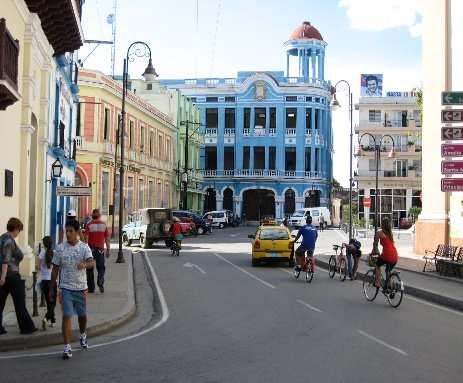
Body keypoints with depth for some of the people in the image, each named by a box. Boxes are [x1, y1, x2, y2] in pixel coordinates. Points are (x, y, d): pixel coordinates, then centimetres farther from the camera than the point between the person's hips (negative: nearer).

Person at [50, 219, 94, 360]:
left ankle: (83, 335, 45)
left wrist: (84, 264, -44)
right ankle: (67, 348, -8)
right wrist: (51, 289, 8)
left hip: (81, 288, 1)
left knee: (82, 315, 16)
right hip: (66, 288, -1)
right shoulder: (60, 248, -1)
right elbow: (55, 269, 6)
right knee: (66, 316, -10)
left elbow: (91, 263, -20)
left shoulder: (84, 247, -3)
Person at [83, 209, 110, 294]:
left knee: (90, 269, 9)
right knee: (101, 268, 10)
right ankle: (100, 282, -14)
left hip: (91, 248, -1)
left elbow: (85, 238, -10)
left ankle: (91, 288, 12)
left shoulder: (89, 225, -4)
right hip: (100, 249, 1)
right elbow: (107, 239, 2)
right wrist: (108, 249, 7)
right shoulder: (104, 225, 1)